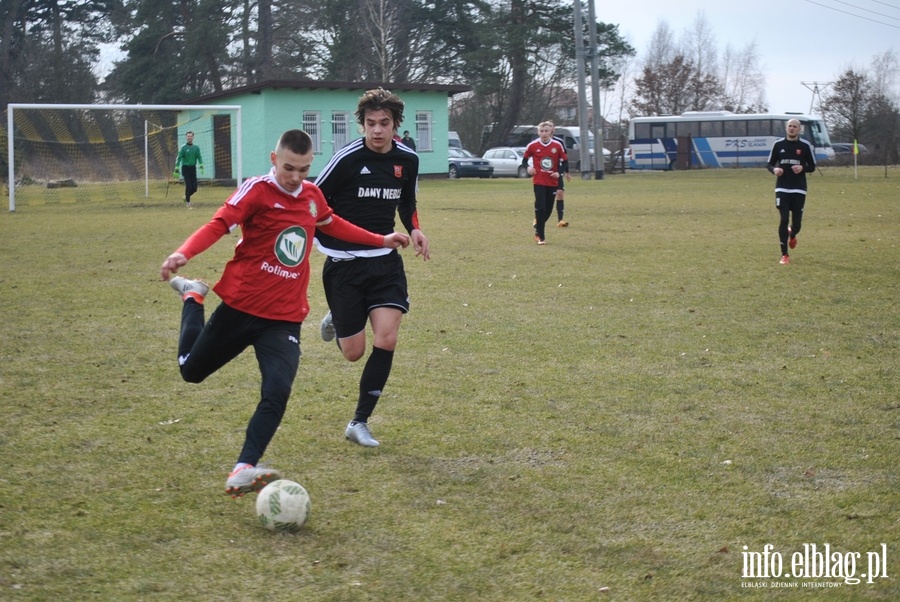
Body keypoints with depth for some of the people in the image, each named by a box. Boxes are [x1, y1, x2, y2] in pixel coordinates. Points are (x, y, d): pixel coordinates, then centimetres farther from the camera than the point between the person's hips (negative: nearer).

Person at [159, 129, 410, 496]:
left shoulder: (312, 196, 6)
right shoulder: (257, 190, -11)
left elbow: (333, 225, 28)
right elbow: (219, 225, -23)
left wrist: (380, 241, 32)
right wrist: (183, 254, -41)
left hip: (285, 318, 3)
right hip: (241, 307, -3)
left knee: (277, 393, -18)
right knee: (191, 370, 17)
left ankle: (243, 471, -16)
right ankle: (192, 297, 43)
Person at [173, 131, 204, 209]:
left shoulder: (196, 147, 7)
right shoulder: (183, 148, -4)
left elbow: (199, 158, 8)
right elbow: (179, 159, -5)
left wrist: (201, 167, -7)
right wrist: (176, 170, -11)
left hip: (193, 168, 4)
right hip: (185, 168, -4)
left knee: (194, 187, 1)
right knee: (188, 186, -10)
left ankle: (186, 197, 26)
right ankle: (187, 202, 2)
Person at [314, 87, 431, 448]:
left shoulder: (407, 160, 1)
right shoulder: (347, 158, -14)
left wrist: (414, 229, 1)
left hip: (385, 261, 3)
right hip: (344, 265, -3)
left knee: (386, 340, -13)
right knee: (353, 352, 1)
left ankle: (359, 423, 1)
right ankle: (336, 320, 40)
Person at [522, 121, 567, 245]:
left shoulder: (558, 146, -1)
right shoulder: (532, 145, -4)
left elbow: (565, 161, 7)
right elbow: (524, 159, 7)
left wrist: (559, 172, -8)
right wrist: (528, 167, -13)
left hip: (553, 182, 3)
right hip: (539, 182, -3)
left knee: (548, 209, 9)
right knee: (540, 208, -11)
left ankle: (538, 227, 33)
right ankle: (541, 236, -6)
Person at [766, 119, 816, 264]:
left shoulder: (805, 146, 1)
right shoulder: (778, 144, 4)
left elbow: (812, 167, 6)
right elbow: (769, 164, 10)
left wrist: (802, 168, -15)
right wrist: (774, 170, -12)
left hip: (799, 190, 0)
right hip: (782, 189, 0)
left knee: (797, 223, 1)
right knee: (784, 220, -8)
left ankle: (792, 235, 40)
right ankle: (784, 255, 0)